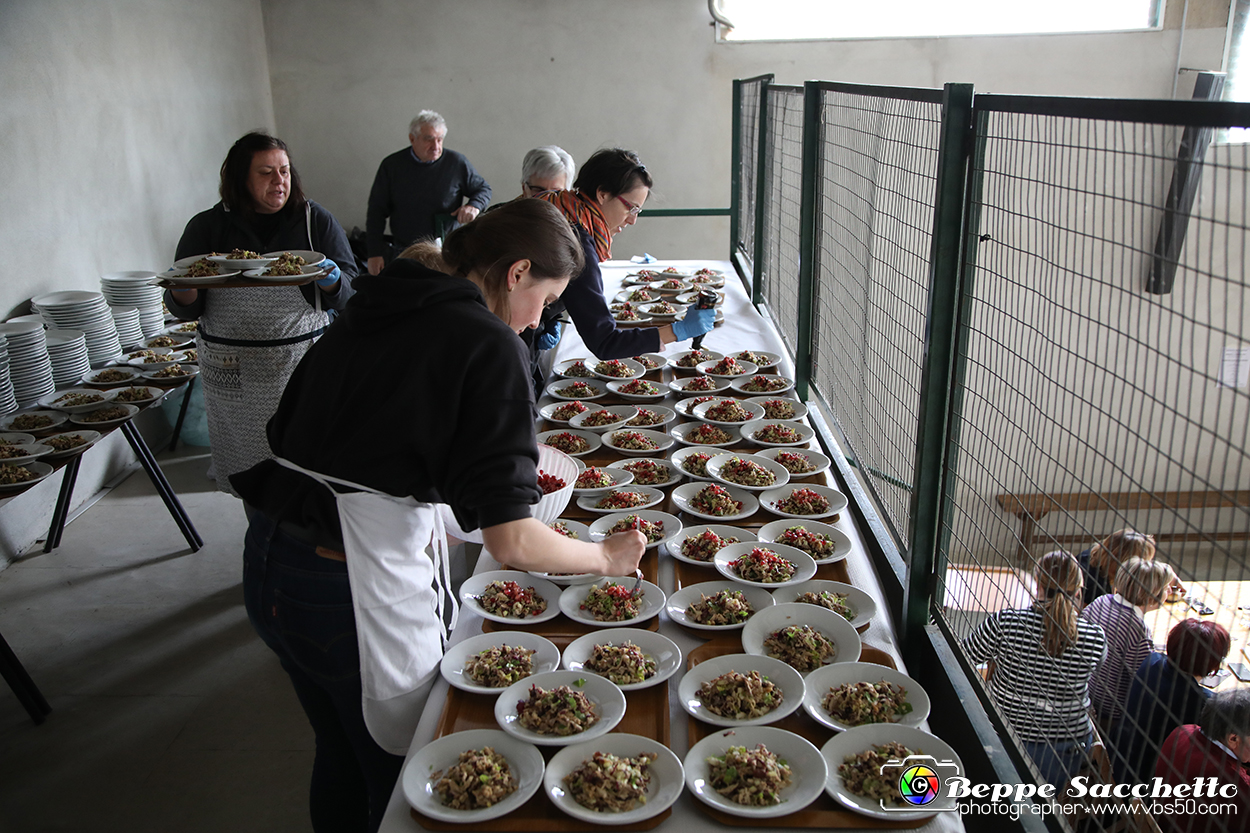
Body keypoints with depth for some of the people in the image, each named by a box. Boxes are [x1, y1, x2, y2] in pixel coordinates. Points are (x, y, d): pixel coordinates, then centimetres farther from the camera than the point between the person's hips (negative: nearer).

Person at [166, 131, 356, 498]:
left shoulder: (316, 220, 5)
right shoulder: (208, 227, 5)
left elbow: (347, 292, 4)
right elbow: (183, 308, 7)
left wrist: (330, 282, -19)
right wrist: (184, 290, -16)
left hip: (303, 361, 0)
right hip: (233, 369, 1)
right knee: (248, 460, 6)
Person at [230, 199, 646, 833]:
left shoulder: (371, 311, 7)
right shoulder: (487, 342, -15)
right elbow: (510, 541, -20)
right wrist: (607, 556, -3)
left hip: (269, 562, 8)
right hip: (354, 590, -8)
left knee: (341, 758, 29)